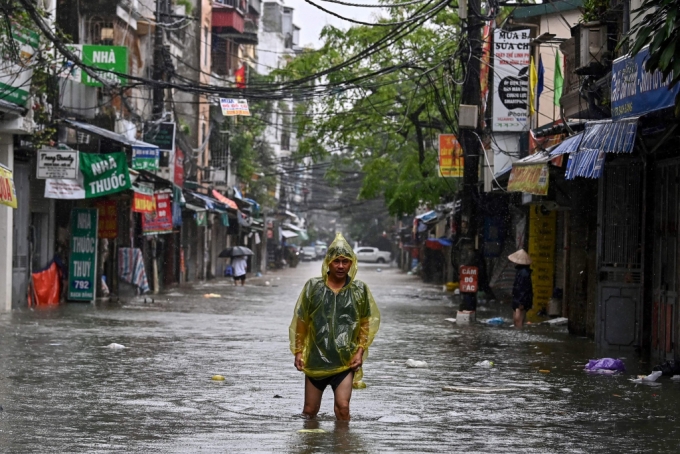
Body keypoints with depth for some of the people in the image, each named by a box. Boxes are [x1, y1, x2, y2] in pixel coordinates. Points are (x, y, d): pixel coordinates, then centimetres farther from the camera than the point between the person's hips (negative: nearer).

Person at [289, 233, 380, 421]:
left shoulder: (360, 290, 0)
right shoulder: (313, 286, 0)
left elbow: (367, 323, 7)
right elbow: (300, 321, 5)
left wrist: (360, 351, -2)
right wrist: (298, 352, 3)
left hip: (345, 361, -1)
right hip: (316, 359, 1)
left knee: (342, 407, -13)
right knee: (310, 410, 9)